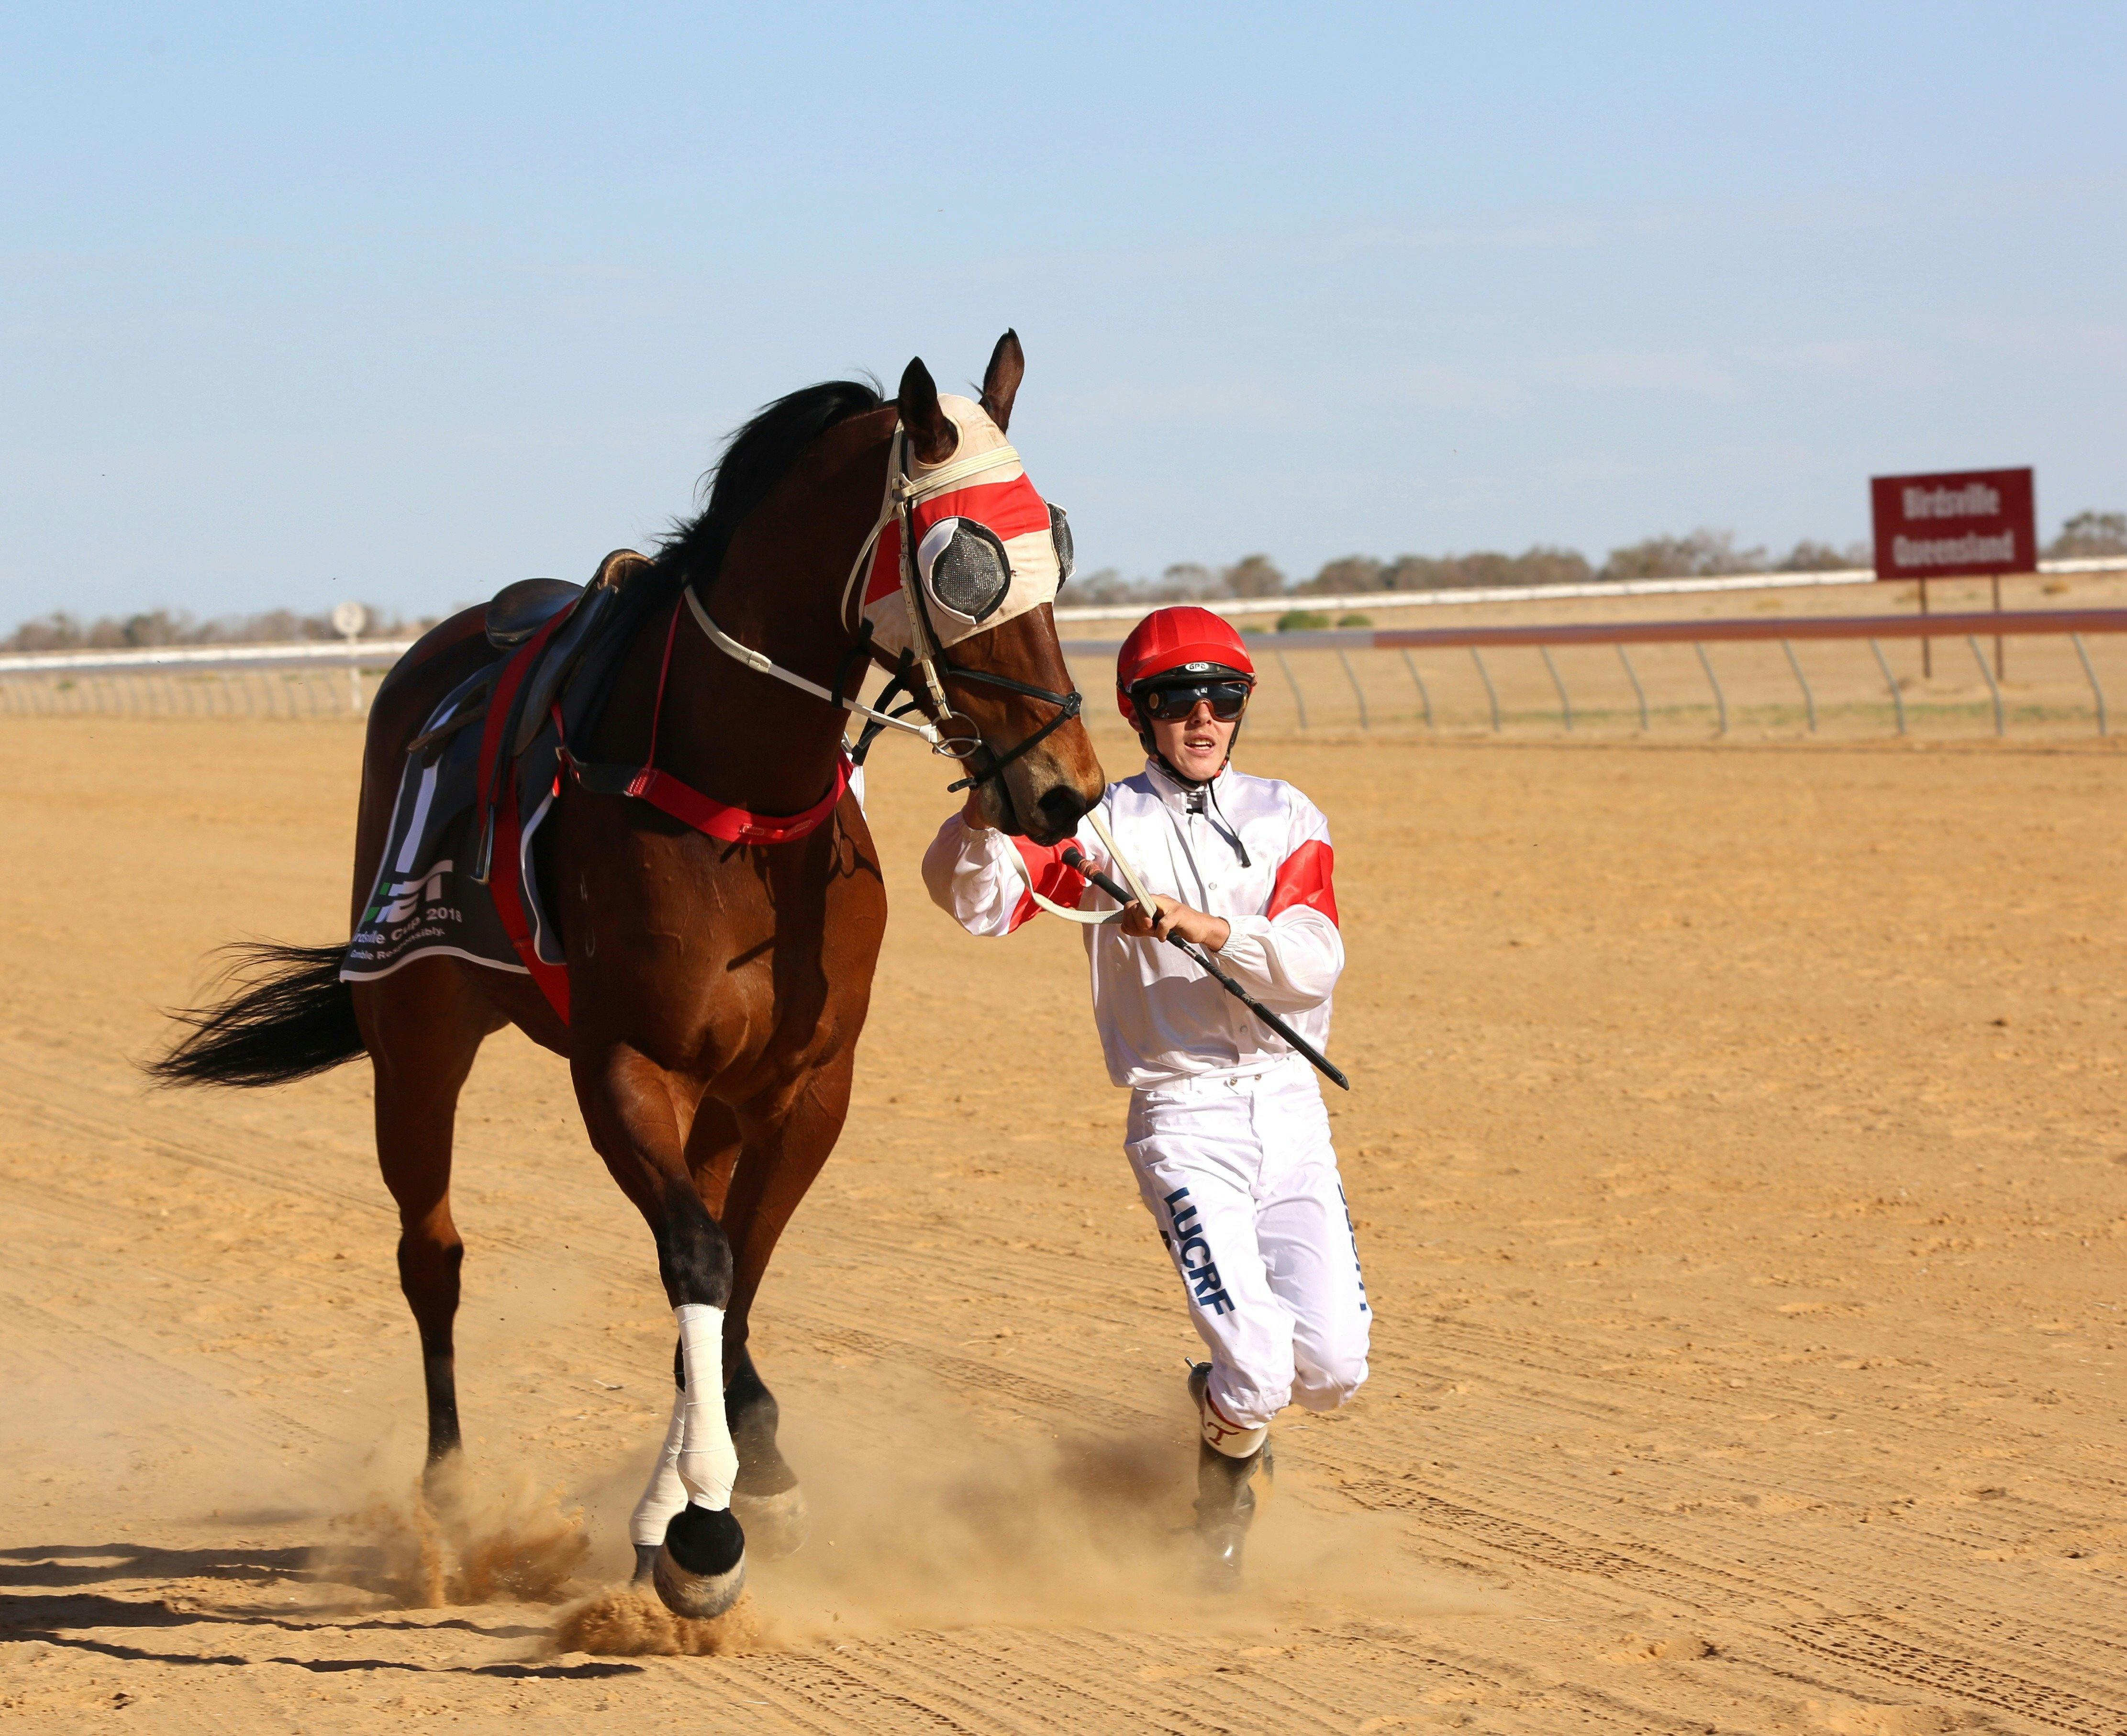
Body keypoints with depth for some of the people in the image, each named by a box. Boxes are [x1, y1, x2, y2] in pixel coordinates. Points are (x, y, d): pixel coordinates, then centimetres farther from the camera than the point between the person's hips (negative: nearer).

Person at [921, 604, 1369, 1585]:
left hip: (1289, 1106, 3)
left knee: (1332, 1367, -6)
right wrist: (987, 812, -33)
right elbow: (973, 900, -14)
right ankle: (1227, 1458, 20)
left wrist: (1208, 928, -25)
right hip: (1182, 1118, -3)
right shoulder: (1103, 823, 1)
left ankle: (1229, 1409, 30)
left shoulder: (1286, 817, 8)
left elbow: (1314, 961, -8)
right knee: (1258, 1370, -16)